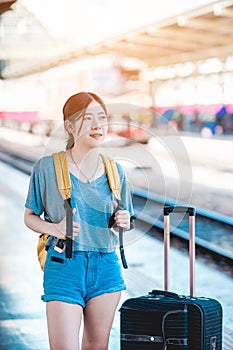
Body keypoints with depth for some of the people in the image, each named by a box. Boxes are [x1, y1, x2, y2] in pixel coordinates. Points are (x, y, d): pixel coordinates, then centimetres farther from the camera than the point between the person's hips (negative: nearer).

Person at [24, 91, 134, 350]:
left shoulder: (115, 171, 6)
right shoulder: (47, 167, -5)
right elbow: (29, 217, 2)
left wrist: (124, 221, -7)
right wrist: (55, 229, -18)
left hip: (107, 268, 4)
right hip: (64, 266, -4)